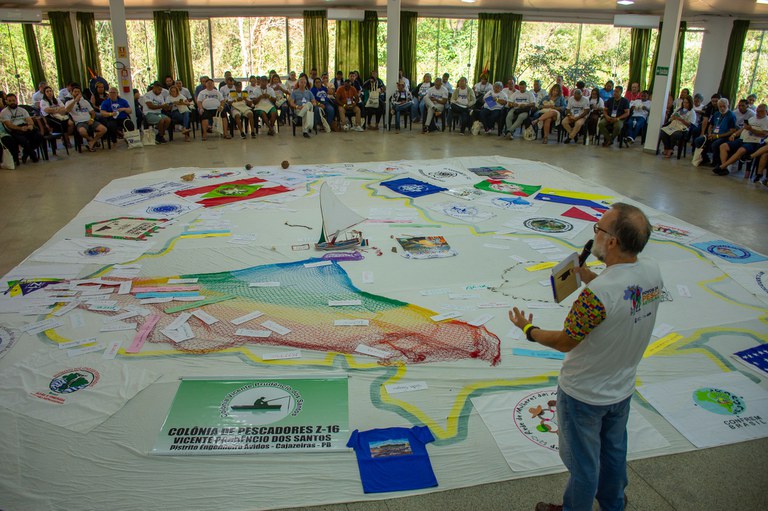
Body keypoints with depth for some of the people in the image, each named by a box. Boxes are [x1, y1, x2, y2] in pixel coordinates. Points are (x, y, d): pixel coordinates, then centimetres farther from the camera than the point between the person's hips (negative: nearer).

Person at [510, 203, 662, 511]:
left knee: (582, 462, 17)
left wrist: (529, 330, -4)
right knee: (614, 451, 30)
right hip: (622, 388, 7)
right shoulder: (652, 272, -14)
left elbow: (566, 342, -21)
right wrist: (586, 275, 7)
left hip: (584, 394, -7)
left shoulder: (597, 293, -37)